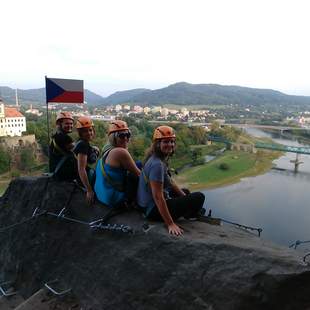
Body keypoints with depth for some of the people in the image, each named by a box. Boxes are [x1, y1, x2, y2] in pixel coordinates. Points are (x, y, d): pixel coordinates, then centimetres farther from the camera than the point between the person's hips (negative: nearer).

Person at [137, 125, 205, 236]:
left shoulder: (162, 159, 4)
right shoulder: (157, 164, -27)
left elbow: (169, 181, 15)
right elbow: (158, 197, -29)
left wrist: (185, 196, 17)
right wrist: (170, 224, -27)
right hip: (154, 209, -10)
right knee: (199, 197, -7)